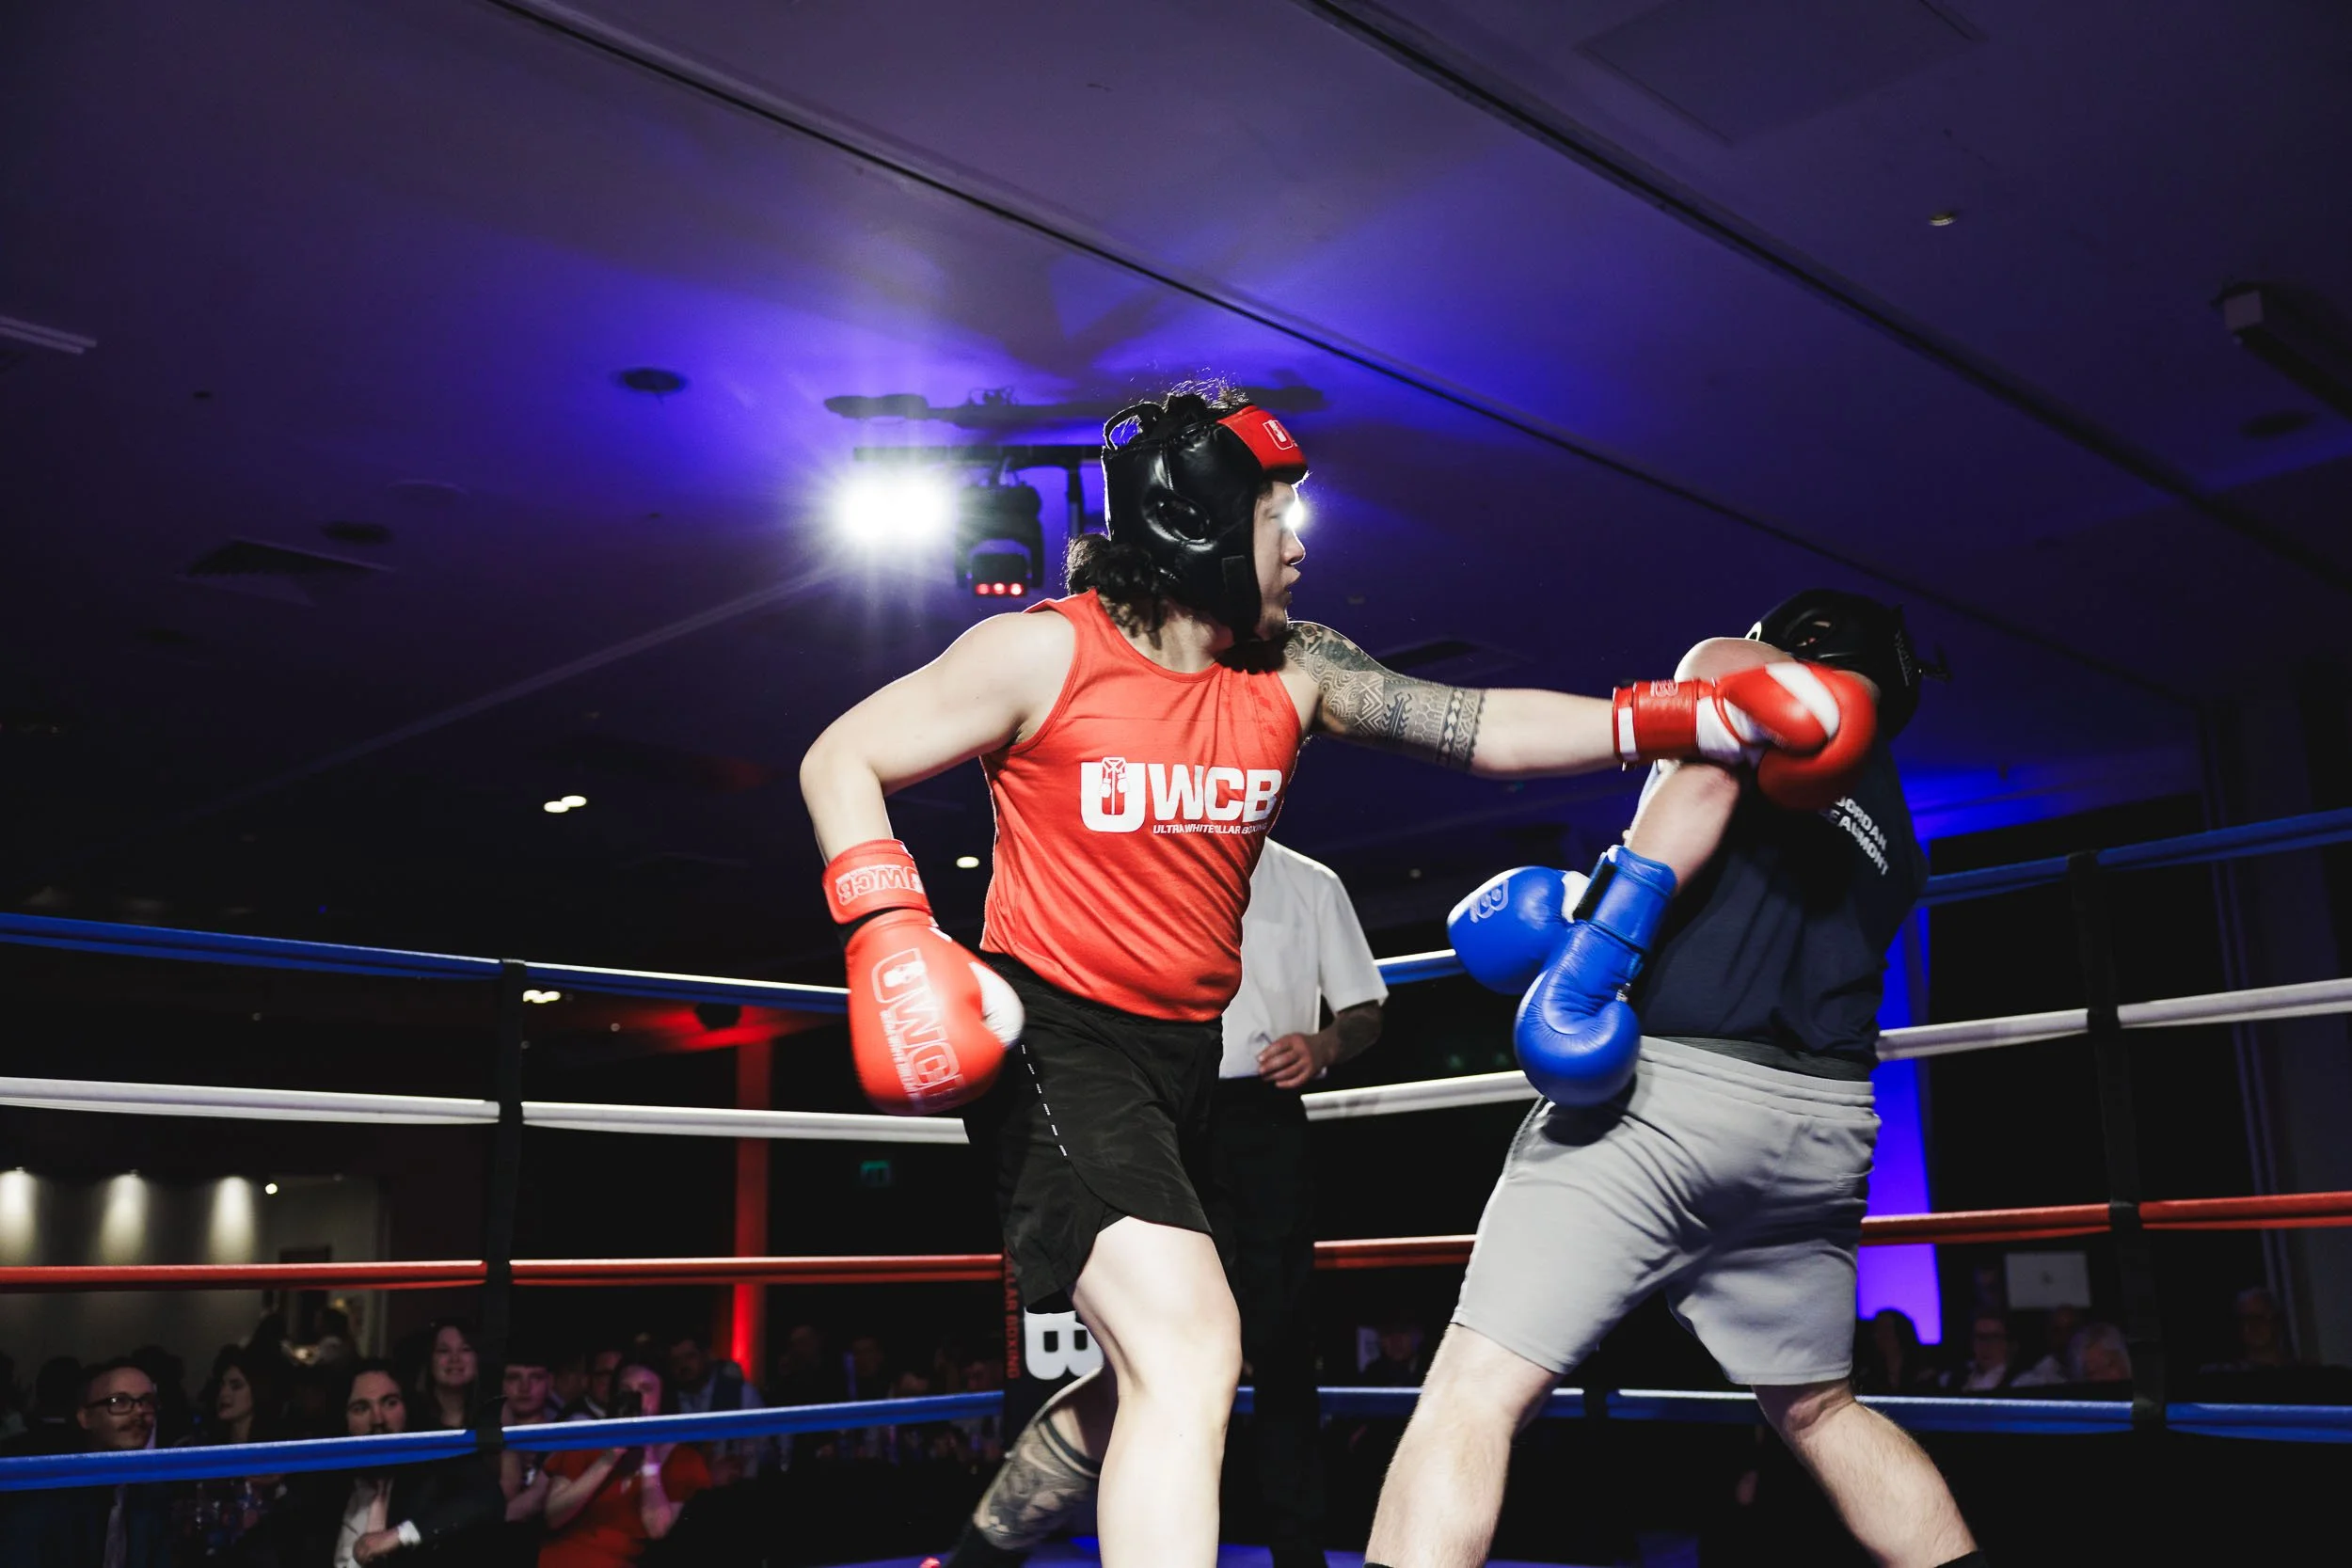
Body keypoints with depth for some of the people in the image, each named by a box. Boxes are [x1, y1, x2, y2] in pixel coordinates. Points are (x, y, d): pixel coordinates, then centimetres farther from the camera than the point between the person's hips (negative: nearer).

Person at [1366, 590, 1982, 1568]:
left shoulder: (1736, 666, 13)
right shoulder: (1890, 830, 30)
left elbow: (1707, 779, -9)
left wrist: (1599, 941, -19)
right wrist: (1586, 915, 24)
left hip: (1675, 1082, -7)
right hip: (1827, 1119, 7)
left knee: (1474, 1395, -11)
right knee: (1818, 1410, 28)